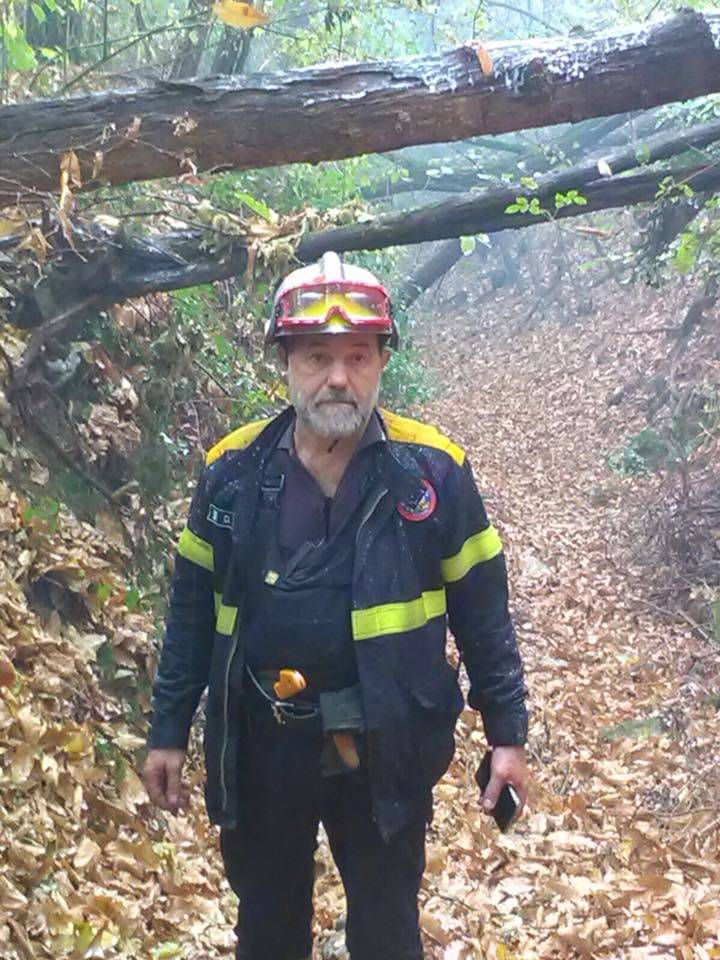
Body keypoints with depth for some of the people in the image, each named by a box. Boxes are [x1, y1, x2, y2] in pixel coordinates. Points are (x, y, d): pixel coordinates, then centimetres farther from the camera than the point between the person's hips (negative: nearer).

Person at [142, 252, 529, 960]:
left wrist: (507, 733, -2)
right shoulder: (232, 470, -4)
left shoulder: (433, 470, -10)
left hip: (383, 744, -2)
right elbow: (192, 609, 4)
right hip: (259, 744, 2)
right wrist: (168, 730, 5)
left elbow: (482, 611, -3)